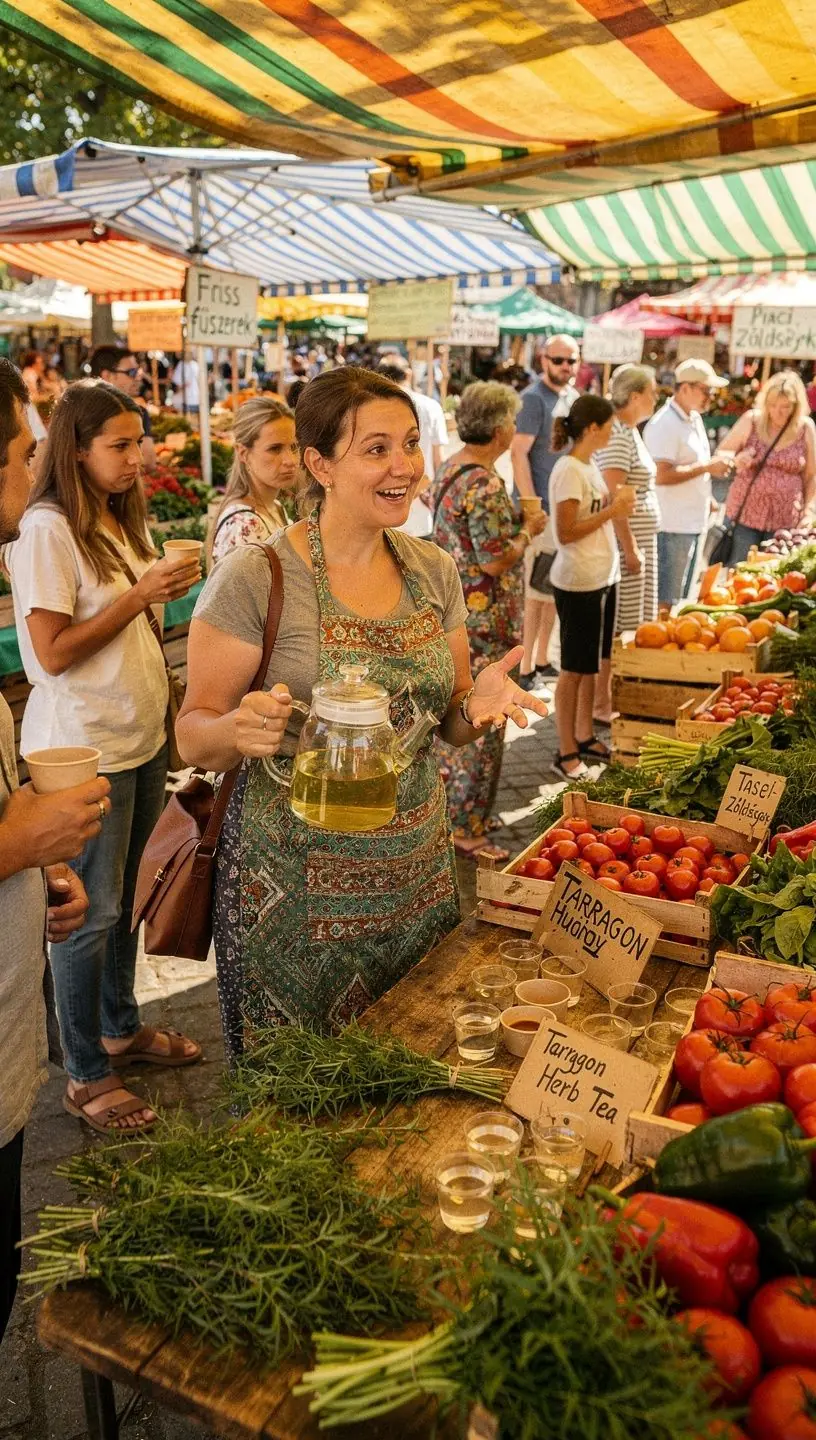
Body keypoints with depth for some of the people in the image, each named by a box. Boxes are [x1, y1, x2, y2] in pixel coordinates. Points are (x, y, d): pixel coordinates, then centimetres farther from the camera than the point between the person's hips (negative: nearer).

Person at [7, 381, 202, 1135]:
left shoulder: (119, 521, 11)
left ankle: (121, 1028, 36)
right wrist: (140, 594, -19)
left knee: (122, 897, 19)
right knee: (91, 911, 2)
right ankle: (86, 1076, 17)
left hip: (141, 736, 8)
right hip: (84, 748, -8)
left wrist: (168, 590, 3)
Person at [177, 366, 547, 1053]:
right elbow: (193, 736, -9)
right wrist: (239, 731, -31)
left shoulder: (435, 569, 3)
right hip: (298, 885, -4)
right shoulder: (255, 577, -13)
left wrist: (479, 702, -10)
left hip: (418, 870, 5)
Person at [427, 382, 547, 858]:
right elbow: (496, 561, -23)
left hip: (452, 611, 10)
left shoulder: (449, 468, 8)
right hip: (484, 622, -10)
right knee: (483, 725, -1)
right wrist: (529, 532, -7)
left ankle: (449, 810, 31)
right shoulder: (485, 485, -22)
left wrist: (515, 525, 19)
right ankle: (467, 831, 8)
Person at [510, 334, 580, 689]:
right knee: (536, 593, -5)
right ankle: (524, 669, 4)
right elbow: (518, 453, -16)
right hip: (541, 510, -8)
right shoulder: (534, 398, -11)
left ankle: (541, 660, 25)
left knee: (554, 590, 14)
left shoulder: (574, 397, 13)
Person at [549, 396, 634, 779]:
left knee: (592, 663, 15)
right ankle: (566, 753, 11)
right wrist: (612, 510, -17)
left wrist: (616, 502, 0)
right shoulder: (568, 471, -17)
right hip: (578, 583, -9)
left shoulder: (589, 465, 11)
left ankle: (585, 739, 28)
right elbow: (566, 533, -20)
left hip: (602, 577, 9)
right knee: (574, 668, 1)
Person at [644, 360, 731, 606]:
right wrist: (707, 467, -20)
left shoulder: (694, 418, 14)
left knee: (680, 597, 17)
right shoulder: (665, 424, -17)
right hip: (672, 527, -10)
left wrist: (706, 499, 14)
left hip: (693, 523, 10)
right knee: (664, 602, -4)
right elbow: (661, 475, -25)